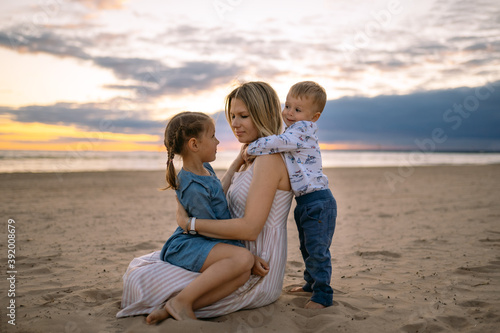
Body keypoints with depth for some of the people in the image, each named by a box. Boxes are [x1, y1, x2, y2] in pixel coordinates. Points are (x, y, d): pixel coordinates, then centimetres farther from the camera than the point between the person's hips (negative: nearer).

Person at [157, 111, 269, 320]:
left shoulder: (205, 168, 10)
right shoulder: (193, 188, -22)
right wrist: (251, 258, -15)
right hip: (186, 246, -11)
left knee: (243, 275, -14)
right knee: (243, 258, -33)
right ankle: (182, 301, -29)